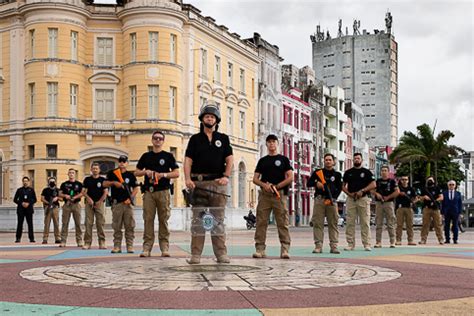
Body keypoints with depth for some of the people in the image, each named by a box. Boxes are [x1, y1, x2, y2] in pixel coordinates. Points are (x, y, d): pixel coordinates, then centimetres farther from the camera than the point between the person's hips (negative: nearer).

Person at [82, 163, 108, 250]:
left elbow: (105, 192, 2)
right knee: (88, 223, -2)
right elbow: (84, 192, 6)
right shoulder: (87, 179, 10)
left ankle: (102, 243, -3)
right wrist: (89, 199, -12)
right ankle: (87, 243, 0)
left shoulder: (103, 180, 7)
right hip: (89, 203, 1)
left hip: (100, 203, -1)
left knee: (101, 223, -5)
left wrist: (99, 202, -7)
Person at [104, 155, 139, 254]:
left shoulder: (130, 175, 10)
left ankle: (130, 246, 0)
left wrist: (131, 198, -6)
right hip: (116, 203, 0)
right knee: (116, 226, 2)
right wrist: (114, 182, -10)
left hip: (127, 203, 0)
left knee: (130, 226, -3)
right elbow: (104, 184, 6)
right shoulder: (112, 173, 10)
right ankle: (117, 246, 6)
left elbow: (136, 188, 8)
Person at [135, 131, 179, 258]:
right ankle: (147, 247, 0)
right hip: (149, 191, 2)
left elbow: (176, 173, 4)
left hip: (163, 191, -2)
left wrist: (163, 174, -11)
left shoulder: (168, 156, 8)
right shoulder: (146, 156, 15)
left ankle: (164, 247, 1)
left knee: (163, 220, -2)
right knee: (148, 219, -2)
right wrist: (146, 172, -3)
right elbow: (136, 172, 17)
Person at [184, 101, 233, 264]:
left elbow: (230, 159, 8)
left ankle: (221, 254, 3)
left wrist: (226, 176, -8)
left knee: (218, 219, 2)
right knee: (197, 219, 0)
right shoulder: (195, 139, 11)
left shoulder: (223, 138, 14)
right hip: (199, 182, 0)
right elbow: (188, 160, 3)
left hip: (218, 183, 1)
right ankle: (195, 254, 1)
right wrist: (187, 179, -11)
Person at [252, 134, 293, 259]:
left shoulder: (283, 159, 10)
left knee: (283, 222, -6)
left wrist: (276, 186, -9)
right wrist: (264, 185, -8)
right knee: (261, 222, -2)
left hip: (280, 194, -2)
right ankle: (260, 249, 0)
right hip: (264, 194, 2)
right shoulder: (262, 160, 17)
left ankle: (285, 249, -5)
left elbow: (290, 178, 2)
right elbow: (255, 179, 13)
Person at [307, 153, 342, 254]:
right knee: (317, 223, -4)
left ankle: (334, 246, 0)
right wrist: (316, 183, -11)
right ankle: (318, 246, -3)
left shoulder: (337, 174, 12)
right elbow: (308, 183, 11)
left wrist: (331, 199, -9)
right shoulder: (318, 172, 12)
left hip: (331, 201, 0)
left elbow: (339, 189, 6)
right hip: (319, 199, 0)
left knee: (333, 224, -2)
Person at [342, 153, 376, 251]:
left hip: (363, 198, -2)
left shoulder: (366, 172, 8)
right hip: (351, 199, 2)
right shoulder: (348, 172, 14)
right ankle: (350, 244, 5)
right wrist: (349, 193, -6)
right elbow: (343, 186, 13)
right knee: (350, 223, 0)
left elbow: (373, 185, 0)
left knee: (365, 223, -4)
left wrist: (362, 191, -12)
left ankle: (367, 244, -1)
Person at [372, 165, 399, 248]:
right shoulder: (377, 181, 13)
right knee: (378, 223, 3)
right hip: (379, 203, 3)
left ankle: (392, 242, 2)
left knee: (391, 224, -2)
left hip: (389, 203, -3)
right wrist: (376, 194, -10)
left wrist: (388, 197, -8)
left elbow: (397, 191, -3)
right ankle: (378, 242, 6)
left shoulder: (392, 181, 5)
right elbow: (372, 190, 10)